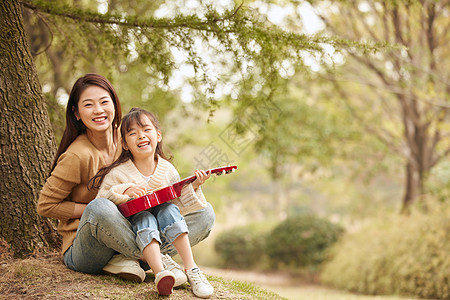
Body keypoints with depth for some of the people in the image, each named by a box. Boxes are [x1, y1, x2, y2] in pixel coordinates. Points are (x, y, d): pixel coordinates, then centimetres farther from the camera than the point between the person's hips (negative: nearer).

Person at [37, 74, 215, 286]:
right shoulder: (77, 156, -15)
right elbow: (45, 205, -8)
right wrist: (95, 211, -17)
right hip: (82, 251, -6)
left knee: (205, 213, -7)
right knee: (100, 208, -40)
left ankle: (126, 260, -21)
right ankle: (158, 259, -21)